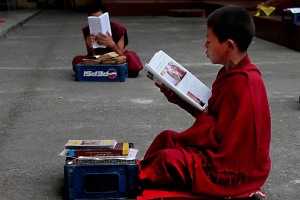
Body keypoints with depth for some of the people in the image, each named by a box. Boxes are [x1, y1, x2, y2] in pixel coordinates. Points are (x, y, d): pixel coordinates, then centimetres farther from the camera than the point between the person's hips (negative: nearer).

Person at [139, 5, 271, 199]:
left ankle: (139, 184, 10)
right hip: (225, 151, 10)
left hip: (234, 170, -10)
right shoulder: (233, 74, 5)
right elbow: (212, 116, 10)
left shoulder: (241, 84, -25)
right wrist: (181, 100, 1)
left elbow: (219, 136, -23)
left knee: (168, 159, -16)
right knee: (166, 138, 10)